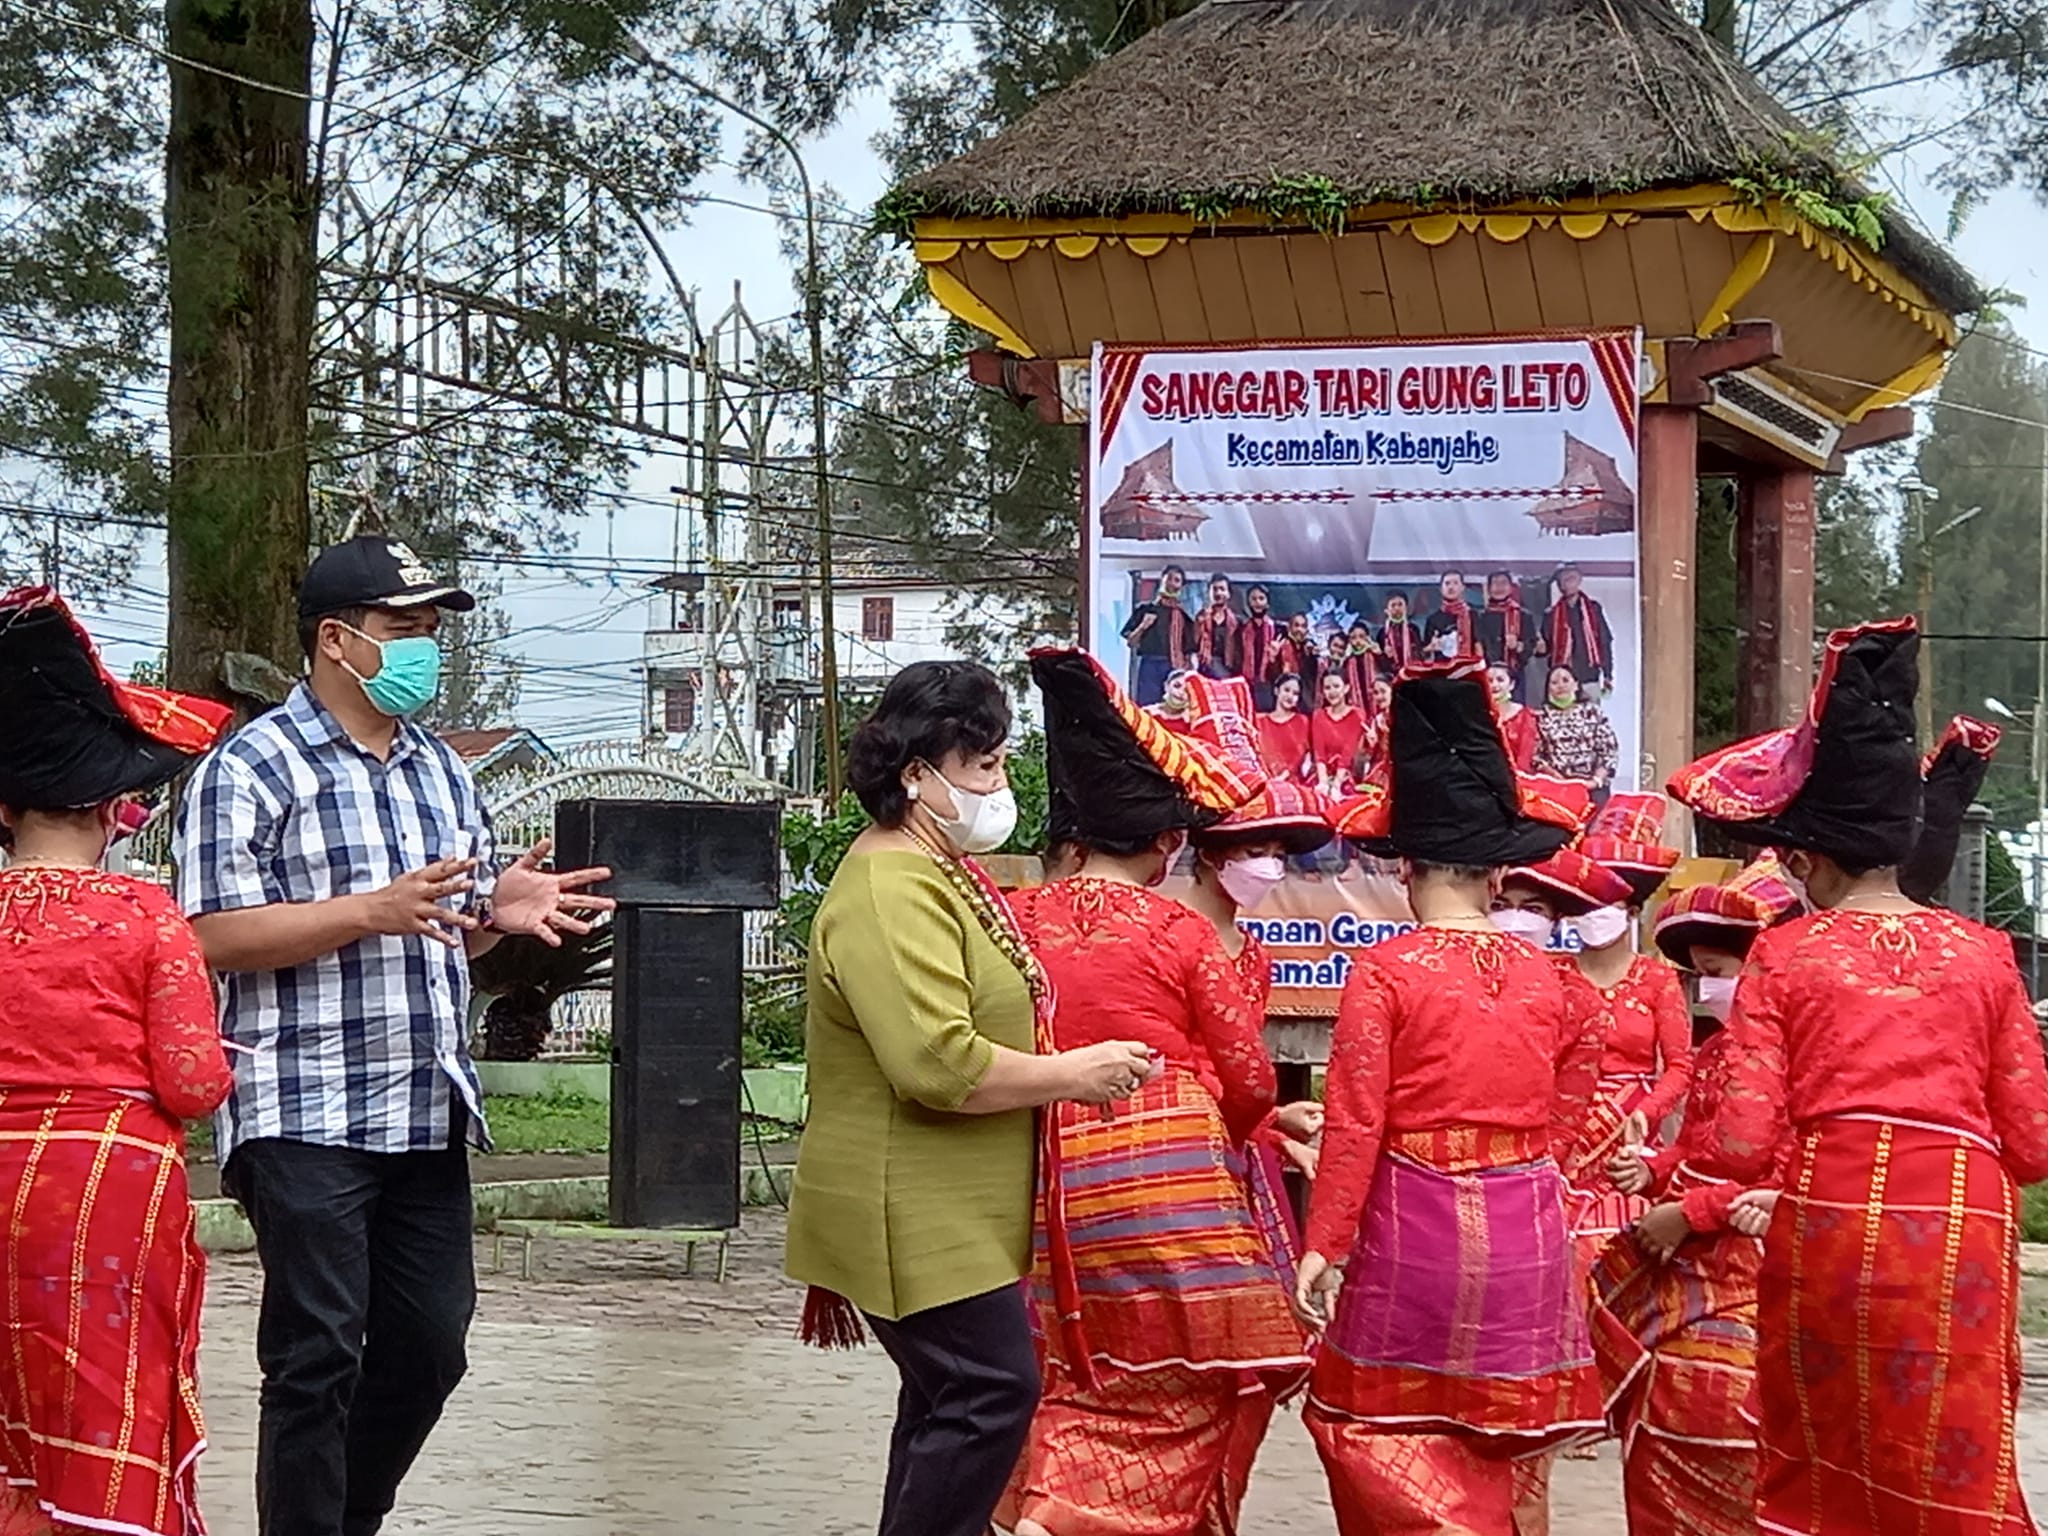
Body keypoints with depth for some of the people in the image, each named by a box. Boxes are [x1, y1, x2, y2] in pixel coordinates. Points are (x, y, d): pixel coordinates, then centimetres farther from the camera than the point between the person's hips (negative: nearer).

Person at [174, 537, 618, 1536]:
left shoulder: (441, 769, 15)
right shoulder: (252, 769, -8)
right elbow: (216, 936, -15)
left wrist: (501, 912, -2)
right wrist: (375, 909, -24)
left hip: (430, 1113, 7)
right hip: (308, 1117, -7)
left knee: (430, 1346, 11)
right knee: (317, 1359, -3)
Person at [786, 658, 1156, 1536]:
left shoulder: (936, 873, 14)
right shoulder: (892, 895, -21)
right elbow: (937, 1063, -30)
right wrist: (1075, 1075, -19)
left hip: (953, 1216, 11)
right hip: (917, 1219, -11)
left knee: (952, 1398, 15)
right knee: (992, 1390, -11)